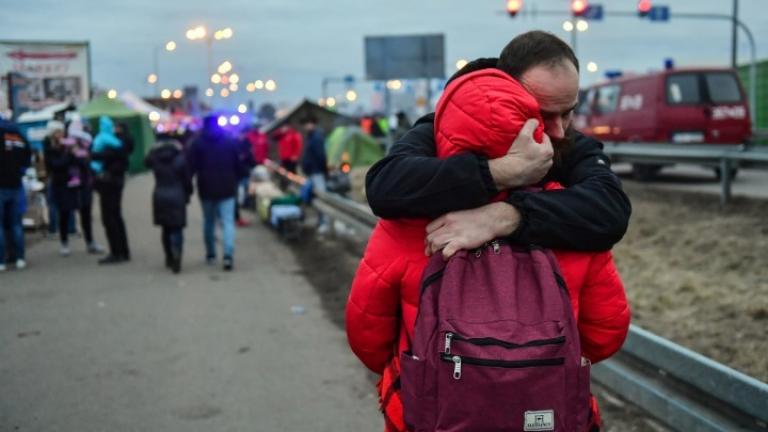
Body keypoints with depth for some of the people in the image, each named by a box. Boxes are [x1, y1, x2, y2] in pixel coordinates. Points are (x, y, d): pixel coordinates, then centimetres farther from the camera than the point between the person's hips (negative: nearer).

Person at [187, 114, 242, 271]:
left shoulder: (197, 142, -1)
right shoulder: (231, 141, 4)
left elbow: (190, 167, -6)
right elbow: (238, 165, 6)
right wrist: (236, 181, 16)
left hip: (206, 189, 0)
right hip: (227, 189, 0)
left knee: (208, 221, 16)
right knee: (228, 221, -5)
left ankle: (210, 255, 24)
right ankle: (228, 255, -22)